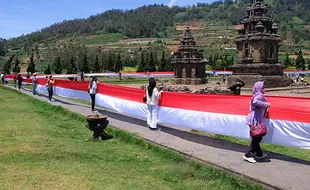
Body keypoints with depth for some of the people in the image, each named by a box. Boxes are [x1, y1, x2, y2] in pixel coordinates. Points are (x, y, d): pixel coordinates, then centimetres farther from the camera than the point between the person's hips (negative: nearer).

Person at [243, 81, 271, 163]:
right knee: (257, 138, -4)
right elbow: (255, 102, -32)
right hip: (255, 120, -10)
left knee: (256, 138, 17)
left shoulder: (256, 95, 17)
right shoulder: (259, 95, -13)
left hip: (254, 120, 10)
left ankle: (259, 154, 29)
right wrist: (266, 104, -24)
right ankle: (248, 155, 0)